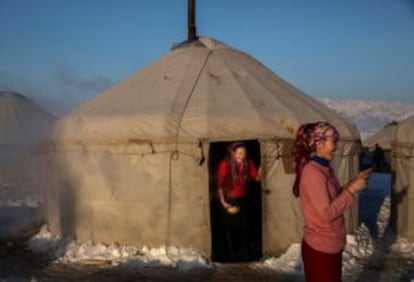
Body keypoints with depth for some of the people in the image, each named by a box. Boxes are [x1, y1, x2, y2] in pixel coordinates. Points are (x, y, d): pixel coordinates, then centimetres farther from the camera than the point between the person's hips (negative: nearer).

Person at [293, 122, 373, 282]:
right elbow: (327, 213, -24)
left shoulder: (325, 169, 7)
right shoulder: (312, 172, -22)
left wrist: (354, 181, 6)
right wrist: (353, 189, -19)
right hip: (320, 248, -9)